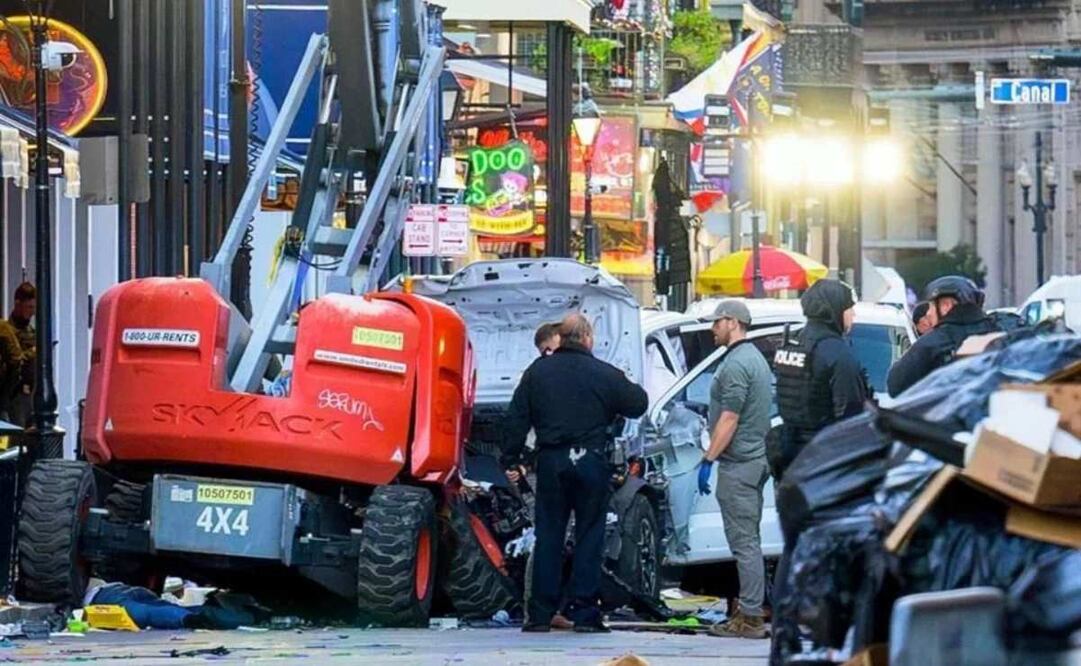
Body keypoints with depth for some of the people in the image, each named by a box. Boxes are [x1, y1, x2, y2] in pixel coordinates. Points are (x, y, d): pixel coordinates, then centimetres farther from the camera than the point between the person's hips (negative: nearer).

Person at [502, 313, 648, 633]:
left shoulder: (537, 372, 4)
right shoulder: (604, 375, -4)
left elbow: (516, 420, 5)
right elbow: (638, 405, 5)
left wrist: (511, 460, 10)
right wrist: (633, 387, 26)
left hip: (551, 462, 2)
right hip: (591, 462, -2)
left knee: (548, 537, 6)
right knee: (589, 537, 3)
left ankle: (541, 613, 4)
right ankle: (584, 612, -1)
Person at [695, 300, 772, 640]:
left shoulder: (736, 364, -15)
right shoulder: (755, 358, 18)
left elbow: (729, 419, -20)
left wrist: (709, 459, -17)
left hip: (738, 463, -11)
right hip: (755, 459, 11)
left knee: (743, 541, -9)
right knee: (749, 539, 14)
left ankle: (749, 617, -10)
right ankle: (751, 610, 18)